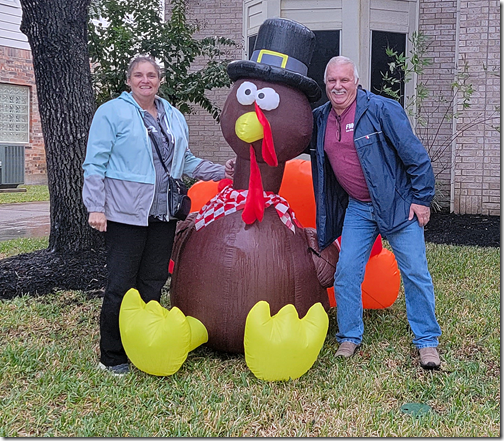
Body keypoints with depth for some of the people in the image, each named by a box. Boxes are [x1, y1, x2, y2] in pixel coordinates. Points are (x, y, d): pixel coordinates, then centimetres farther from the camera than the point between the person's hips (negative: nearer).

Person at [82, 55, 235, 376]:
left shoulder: (174, 117, 16)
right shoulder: (112, 112, -2)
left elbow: (185, 160, 23)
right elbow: (95, 164, -5)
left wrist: (220, 172, 12)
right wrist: (96, 207, -13)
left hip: (163, 215, 6)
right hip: (126, 214, -6)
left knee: (153, 283, 11)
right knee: (121, 286, -3)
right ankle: (112, 357, 9)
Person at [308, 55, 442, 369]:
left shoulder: (382, 109, -13)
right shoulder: (320, 119, 2)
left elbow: (415, 155, -11)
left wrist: (422, 198, -11)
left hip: (398, 204, -4)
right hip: (357, 208, 5)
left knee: (415, 273, 0)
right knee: (346, 272, 1)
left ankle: (427, 342, 15)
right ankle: (350, 338, 18)